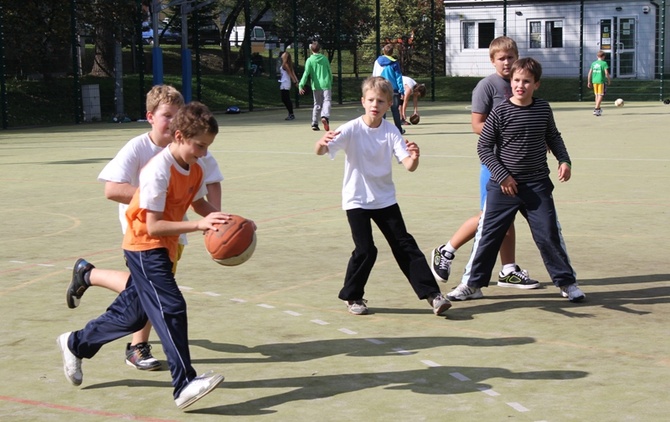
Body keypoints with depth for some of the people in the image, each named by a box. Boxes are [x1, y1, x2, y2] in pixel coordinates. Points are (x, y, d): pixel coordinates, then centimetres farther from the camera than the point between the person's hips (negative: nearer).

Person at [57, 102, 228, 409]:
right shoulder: (158, 172, -25)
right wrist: (199, 225, -35)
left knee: (132, 313, 17)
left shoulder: (195, 169, 0)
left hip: (163, 249, 9)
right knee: (171, 309, -18)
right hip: (145, 248, -9)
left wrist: (220, 220, -3)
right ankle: (185, 384, -18)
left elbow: (199, 202, 16)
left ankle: (75, 344, 37)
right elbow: (153, 226, -27)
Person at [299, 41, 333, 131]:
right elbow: (329, 72, 13)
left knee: (317, 104, 13)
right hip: (326, 85, -1)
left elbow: (306, 73, -11)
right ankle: (325, 116, -38)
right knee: (327, 102, -9)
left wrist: (301, 85, -14)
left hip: (316, 86, 1)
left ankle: (314, 124, 12)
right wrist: (331, 82, 27)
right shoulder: (325, 58, 6)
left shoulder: (310, 60, -1)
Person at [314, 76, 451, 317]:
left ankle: (432, 294, 7)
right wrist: (322, 143, -48)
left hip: (385, 199, 3)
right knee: (365, 250, -9)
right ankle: (351, 296, 13)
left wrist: (414, 157, -39)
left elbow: (409, 166, -15)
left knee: (405, 246, 3)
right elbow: (320, 151, -23)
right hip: (356, 200, -3)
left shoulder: (391, 132, -7)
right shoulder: (352, 129, -13)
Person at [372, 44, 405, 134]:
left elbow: (374, 76, 6)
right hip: (393, 90, -2)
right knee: (395, 110, 6)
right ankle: (399, 129, 8)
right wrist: (402, 91, -4)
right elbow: (398, 78, -5)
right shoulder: (394, 63, -5)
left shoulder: (377, 62, 2)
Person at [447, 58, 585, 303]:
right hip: (503, 185, -2)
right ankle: (473, 282, 19)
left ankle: (566, 282, 16)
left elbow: (553, 137, 19)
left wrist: (564, 160, 3)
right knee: (488, 234, 5)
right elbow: (483, 147, -6)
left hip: (537, 185, 2)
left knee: (549, 235, 1)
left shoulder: (544, 109, 2)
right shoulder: (500, 112, -9)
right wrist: (502, 175, -12)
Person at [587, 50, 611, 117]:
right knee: (601, 95, -3)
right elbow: (606, 73, -11)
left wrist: (589, 82, 15)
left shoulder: (593, 63, 9)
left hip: (594, 81, 5)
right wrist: (609, 80, 3)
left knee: (597, 95, 17)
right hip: (601, 81, -5)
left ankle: (598, 109, 27)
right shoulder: (604, 63, -5)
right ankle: (596, 109, -14)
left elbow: (590, 73, 8)